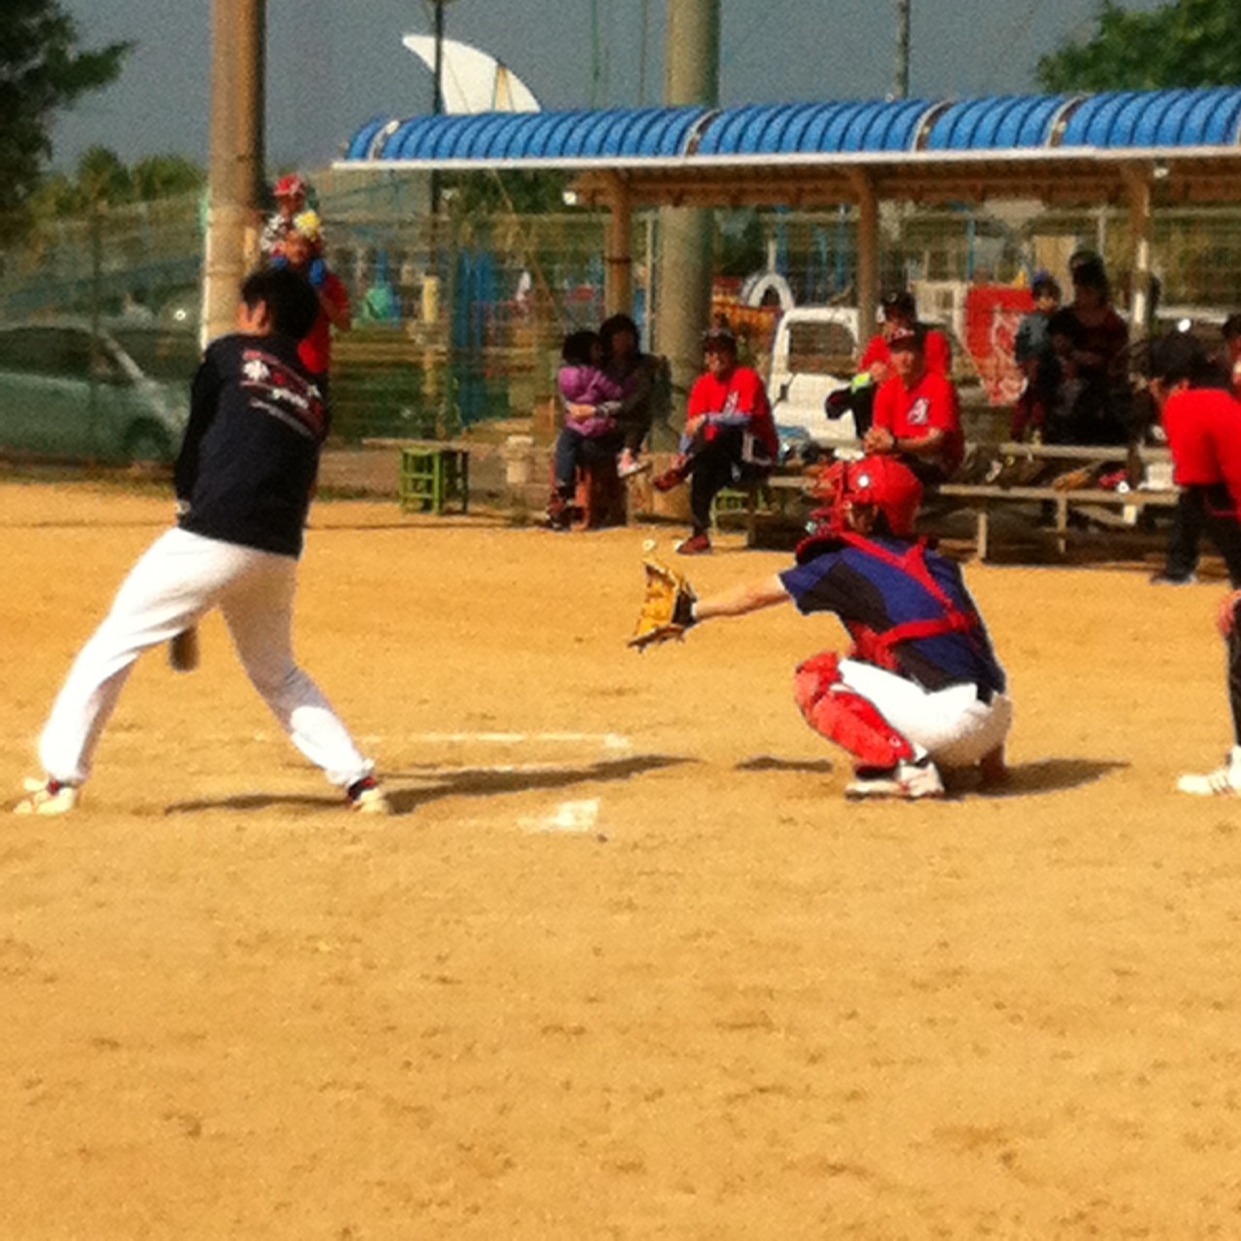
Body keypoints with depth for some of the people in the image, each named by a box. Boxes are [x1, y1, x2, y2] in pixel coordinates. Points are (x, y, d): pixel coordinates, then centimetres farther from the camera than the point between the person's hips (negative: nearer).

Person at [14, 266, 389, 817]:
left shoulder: (231, 354, 7)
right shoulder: (312, 400, 20)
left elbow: (195, 443, 6)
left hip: (212, 539, -6)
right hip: (280, 554, 6)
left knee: (111, 646, 3)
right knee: (278, 673, 25)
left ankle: (60, 779, -2)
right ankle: (358, 778, 14)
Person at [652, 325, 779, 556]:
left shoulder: (748, 378, -10)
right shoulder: (703, 384, 6)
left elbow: (744, 418, -25)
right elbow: (691, 426, -3)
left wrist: (707, 419, -35)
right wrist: (681, 455, -21)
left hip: (757, 455, -4)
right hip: (723, 459, 4)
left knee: (731, 431, -34)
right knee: (703, 470, -28)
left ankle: (680, 474, -34)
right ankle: (700, 535, -29)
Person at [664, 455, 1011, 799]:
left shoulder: (846, 565, 3)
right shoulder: (936, 563, 20)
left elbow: (755, 595, 16)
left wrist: (692, 612, 32)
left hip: (950, 721, -7)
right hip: (995, 724, 7)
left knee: (814, 679, 9)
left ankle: (904, 764, -8)